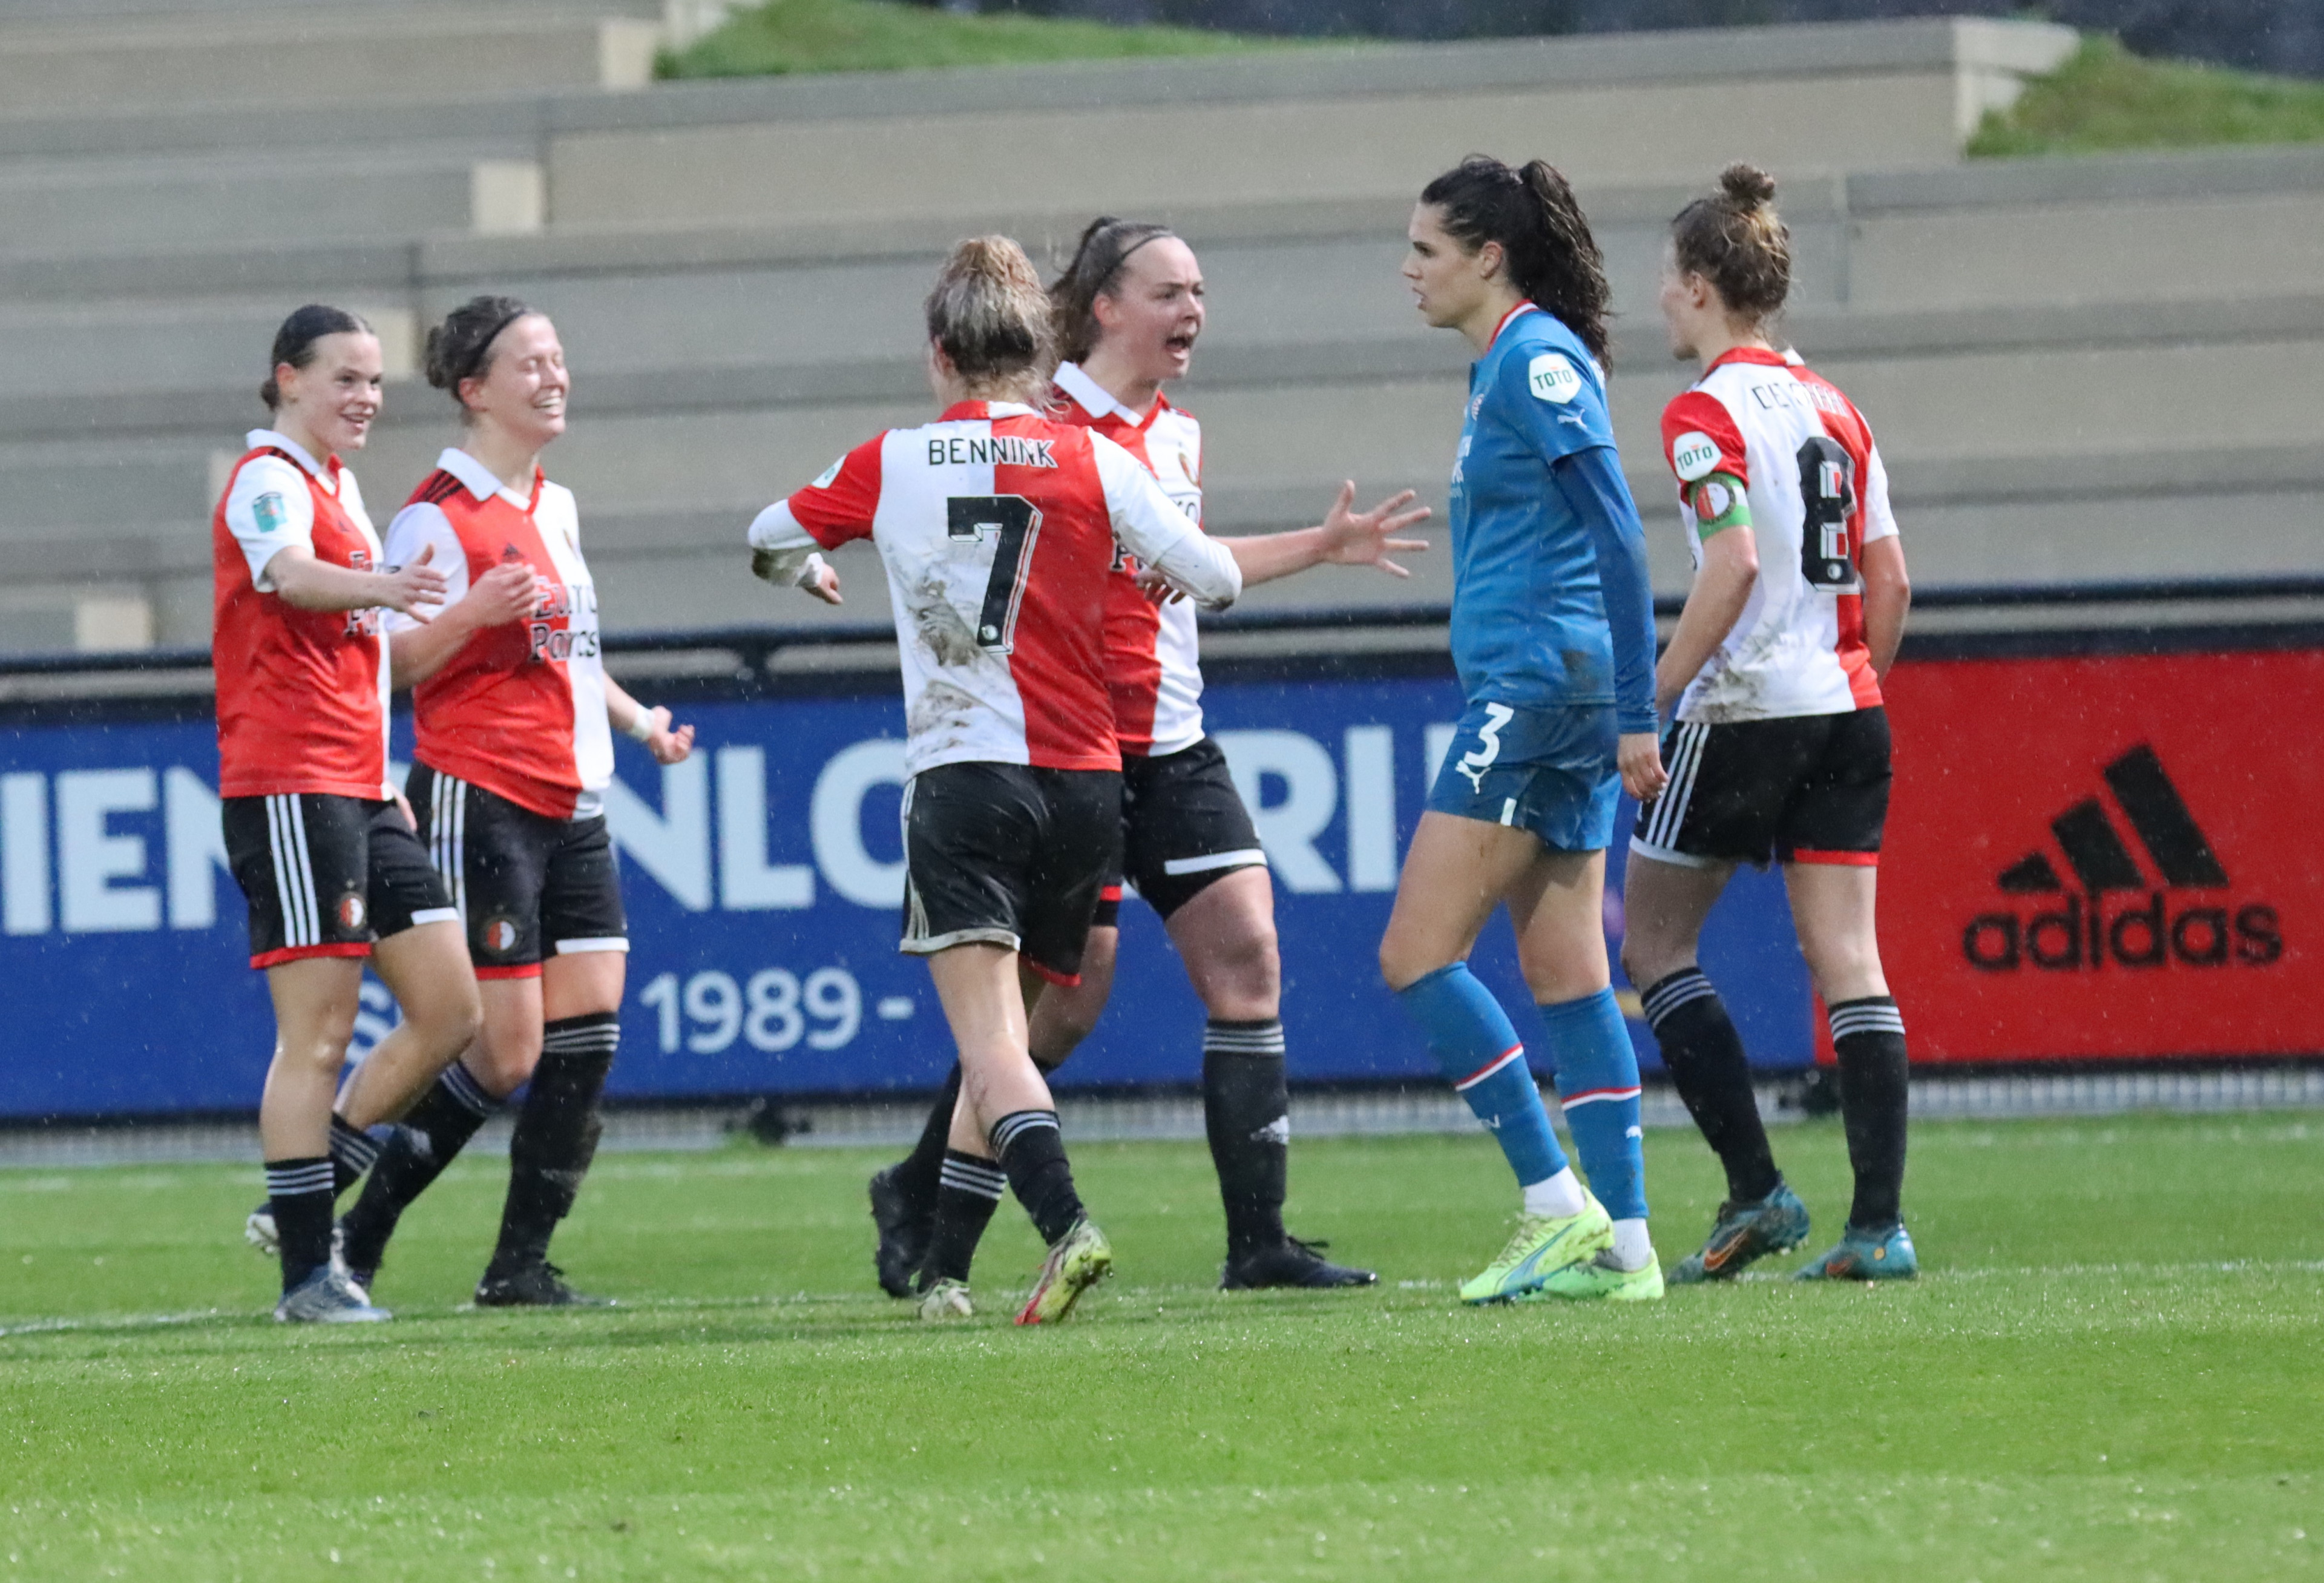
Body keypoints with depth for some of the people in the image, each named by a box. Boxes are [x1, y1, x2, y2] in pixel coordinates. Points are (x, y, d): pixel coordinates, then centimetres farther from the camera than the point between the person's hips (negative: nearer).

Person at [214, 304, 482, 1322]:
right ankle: (306, 1269, -6)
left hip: (356, 789, 9)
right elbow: (290, 575, -32)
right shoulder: (270, 480, -9)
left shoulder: (339, 485, 20)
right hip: (287, 789, -9)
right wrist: (380, 587, -52)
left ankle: (303, 1205, 12)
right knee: (317, 1036, -9)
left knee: (448, 1009, 5)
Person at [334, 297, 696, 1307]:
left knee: (588, 1032, -2)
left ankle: (521, 1264, 2)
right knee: (505, 1052, -10)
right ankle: (355, 1237, 3)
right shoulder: (439, 515, -9)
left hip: (572, 806, 8)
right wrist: (474, 611, -29)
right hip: (479, 798, -8)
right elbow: (397, 662, -13)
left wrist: (637, 721, 24)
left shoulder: (555, 506, 17)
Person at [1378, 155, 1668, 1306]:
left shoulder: (1537, 360, -12)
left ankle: (1561, 1208, -9)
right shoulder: (1502, 367, 17)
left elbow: (1616, 537, -17)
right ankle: (1620, 1244, 6)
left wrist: (1635, 713, -20)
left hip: (1538, 684, -10)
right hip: (1546, 695, 10)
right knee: (1565, 972, 8)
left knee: (1418, 954, -9)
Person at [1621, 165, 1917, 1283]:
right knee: (1847, 961, 2)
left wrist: (1648, 702, -16)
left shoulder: (1707, 413, -9)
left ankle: (1757, 1191, -1)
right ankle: (1879, 1223, -5)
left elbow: (1733, 565, -20)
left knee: (1654, 941, 7)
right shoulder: (1833, 410, 13)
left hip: (1744, 711, -7)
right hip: (1846, 712, 7)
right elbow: (1890, 583, 12)